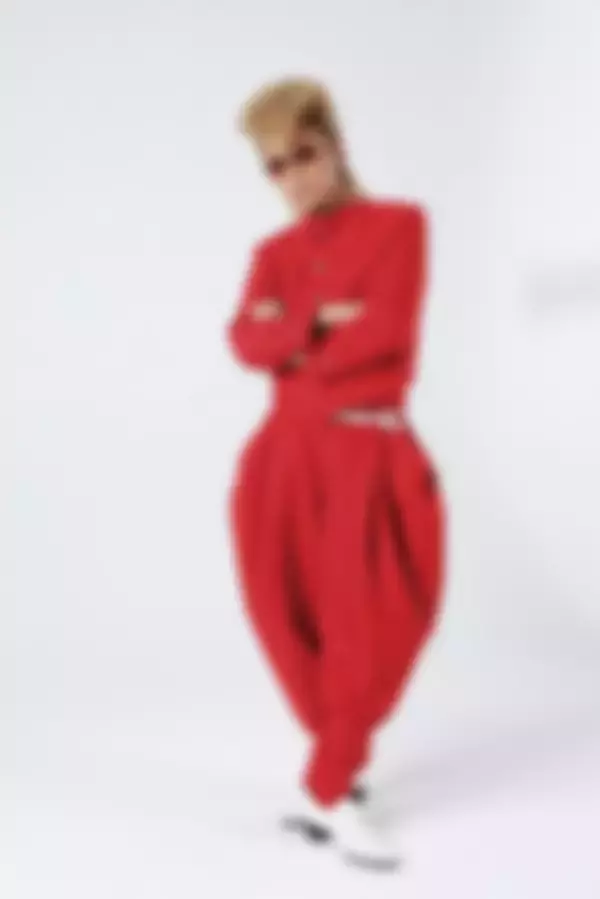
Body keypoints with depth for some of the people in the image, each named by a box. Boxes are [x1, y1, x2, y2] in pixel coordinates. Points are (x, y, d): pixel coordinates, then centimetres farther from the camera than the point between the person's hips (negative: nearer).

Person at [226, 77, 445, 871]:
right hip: (291, 454, 3)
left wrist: (293, 343, -3)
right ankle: (337, 773, 25)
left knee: (373, 625, -6)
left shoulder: (398, 223, 4)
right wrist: (321, 321, -17)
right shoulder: (274, 252, 13)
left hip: (371, 452, -3)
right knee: (300, 621, 4)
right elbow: (248, 342, -4)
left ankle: (328, 788, 8)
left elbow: (390, 329, -11)